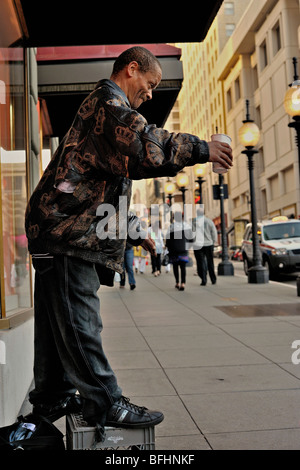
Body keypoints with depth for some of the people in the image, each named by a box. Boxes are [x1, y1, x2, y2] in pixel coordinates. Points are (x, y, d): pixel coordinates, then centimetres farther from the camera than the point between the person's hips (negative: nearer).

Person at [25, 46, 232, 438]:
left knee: (60, 321, 14)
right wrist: (201, 149, -13)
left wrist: (133, 231, 29)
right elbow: (146, 146, -24)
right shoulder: (109, 100, -4)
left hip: (61, 228, 11)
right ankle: (105, 404, -1)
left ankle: (53, 397, 24)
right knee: (80, 321, -7)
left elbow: (116, 174, 32)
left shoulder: (101, 106, 30)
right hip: (68, 229, -11)